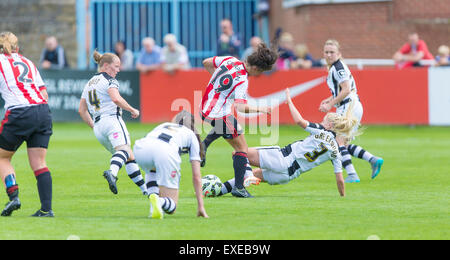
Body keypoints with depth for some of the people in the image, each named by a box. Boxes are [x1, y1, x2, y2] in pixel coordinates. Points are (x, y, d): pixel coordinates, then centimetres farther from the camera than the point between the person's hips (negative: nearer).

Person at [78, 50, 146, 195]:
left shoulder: (89, 84, 24)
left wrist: (93, 126, 27)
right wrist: (132, 110, -8)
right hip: (112, 120, -8)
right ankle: (112, 172, -59)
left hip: (98, 127, 8)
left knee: (130, 157, 15)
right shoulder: (109, 80, 0)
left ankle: (145, 189, 13)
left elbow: (82, 110, 22)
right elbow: (116, 99, -19)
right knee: (124, 149, -29)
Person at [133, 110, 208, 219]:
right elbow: (196, 176, 29)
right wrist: (201, 206, 34)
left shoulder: (162, 125, 42)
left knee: (151, 170, 42)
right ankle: (160, 202, -24)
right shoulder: (191, 135, 33)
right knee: (171, 207, 11)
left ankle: (153, 197, 14)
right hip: (166, 152, -3)